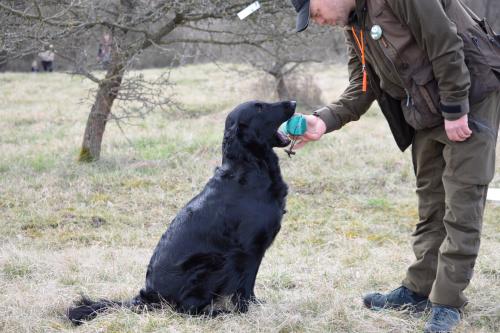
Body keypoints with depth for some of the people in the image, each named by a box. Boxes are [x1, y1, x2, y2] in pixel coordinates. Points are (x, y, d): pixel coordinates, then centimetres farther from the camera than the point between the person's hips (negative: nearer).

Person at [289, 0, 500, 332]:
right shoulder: (355, 27, 7)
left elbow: (446, 44, -23)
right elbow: (361, 89, 5)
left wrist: (455, 110, -20)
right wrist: (323, 121, -11)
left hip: (471, 94, -9)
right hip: (427, 111, 9)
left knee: (461, 203, -7)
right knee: (431, 202, 13)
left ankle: (447, 303, -3)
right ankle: (420, 289, 21)